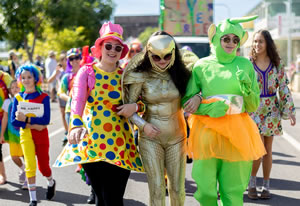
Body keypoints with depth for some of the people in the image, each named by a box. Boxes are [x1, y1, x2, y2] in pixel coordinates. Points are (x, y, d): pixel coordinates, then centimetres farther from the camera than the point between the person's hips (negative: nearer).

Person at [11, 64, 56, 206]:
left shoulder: (43, 97, -6)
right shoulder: (18, 98, 0)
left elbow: (46, 120, -15)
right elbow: (14, 121, -5)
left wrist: (26, 119, -22)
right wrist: (32, 125, -17)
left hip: (41, 134, -1)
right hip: (25, 134, 1)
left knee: (43, 166, 9)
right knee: (30, 166, -12)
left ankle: (51, 183, 44)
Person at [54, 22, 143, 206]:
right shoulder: (87, 72, -1)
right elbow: (77, 99, -17)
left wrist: (135, 106, -16)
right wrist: (76, 125, -36)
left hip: (118, 142, 2)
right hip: (91, 140, -1)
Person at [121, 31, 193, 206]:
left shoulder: (180, 73, 0)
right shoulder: (142, 76, -6)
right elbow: (128, 106, -3)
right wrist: (142, 125, -15)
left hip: (176, 137, 2)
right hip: (150, 138, -2)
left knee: (178, 190, 7)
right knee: (157, 190, -3)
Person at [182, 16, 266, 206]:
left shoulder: (245, 65, 7)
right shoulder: (202, 66, 4)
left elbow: (254, 106, 9)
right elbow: (186, 102, 3)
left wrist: (247, 87, -10)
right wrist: (210, 108, -13)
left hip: (236, 133, 1)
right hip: (207, 132, -1)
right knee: (205, 190, 1)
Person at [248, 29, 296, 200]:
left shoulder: (277, 64, 2)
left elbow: (284, 87, 4)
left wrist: (290, 111, 1)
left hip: (271, 109, 2)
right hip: (253, 109, -1)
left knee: (267, 149, 6)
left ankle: (266, 186, 17)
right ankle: (252, 183, 12)